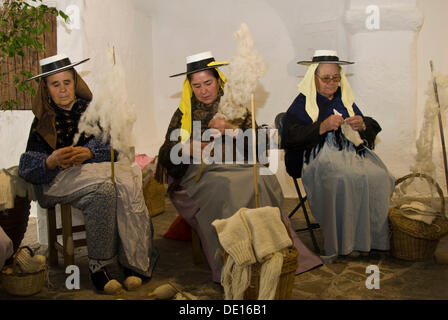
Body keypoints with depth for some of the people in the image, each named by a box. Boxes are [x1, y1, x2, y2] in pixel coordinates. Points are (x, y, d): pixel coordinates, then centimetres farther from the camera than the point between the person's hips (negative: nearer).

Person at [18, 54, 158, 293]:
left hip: (96, 166, 2)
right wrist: (51, 161, -24)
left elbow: (110, 143, 2)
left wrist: (88, 152, -20)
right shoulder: (43, 121, 12)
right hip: (58, 178, -2)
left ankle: (134, 264, -30)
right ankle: (97, 266, -29)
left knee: (126, 183, -33)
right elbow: (29, 164, 0)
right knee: (103, 187, -35)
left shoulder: (90, 109, 16)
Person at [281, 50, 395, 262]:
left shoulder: (346, 100, 22)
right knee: (346, 179, -34)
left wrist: (362, 124, -3)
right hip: (319, 157, -4)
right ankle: (344, 242, -21)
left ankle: (371, 238, -12)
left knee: (379, 177, -24)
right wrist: (322, 127, -16)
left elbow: (373, 129, 20)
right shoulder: (303, 103, 7)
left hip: (351, 152, 5)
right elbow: (289, 136, -7)